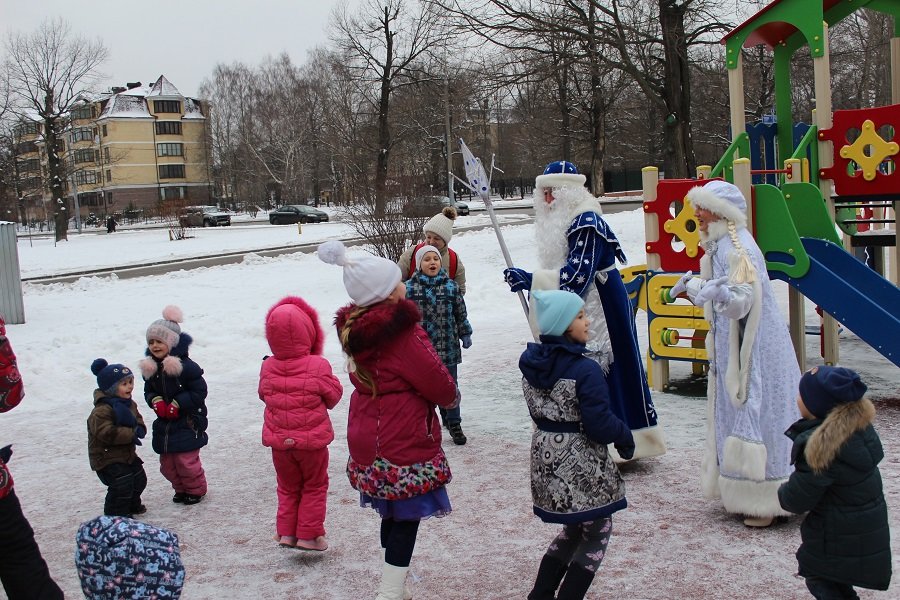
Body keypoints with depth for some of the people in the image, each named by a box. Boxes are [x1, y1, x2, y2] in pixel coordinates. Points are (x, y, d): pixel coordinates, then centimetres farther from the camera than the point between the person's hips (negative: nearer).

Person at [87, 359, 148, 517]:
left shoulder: (129, 404, 5)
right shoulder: (102, 410, -25)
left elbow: (138, 420, 15)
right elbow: (106, 433, -33)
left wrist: (139, 429, -10)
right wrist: (131, 434, -29)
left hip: (127, 453, 9)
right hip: (108, 457, -9)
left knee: (139, 479, 19)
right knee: (122, 485, -14)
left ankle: (132, 505, 42)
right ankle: (116, 514, 4)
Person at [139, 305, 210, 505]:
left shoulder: (185, 366, -17)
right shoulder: (150, 368, 2)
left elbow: (199, 391, -14)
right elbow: (149, 391, 13)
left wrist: (177, 404, -19)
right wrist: (156, 401, -10)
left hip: (187, 423, -6)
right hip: (164, 423, 6)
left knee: (186, 460, -2)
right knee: (167, 463, 12)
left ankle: (196, 489, 20)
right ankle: (181, 489, 33)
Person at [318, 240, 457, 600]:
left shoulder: (354, 328, 2)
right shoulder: (402, 333, -23)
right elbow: (441, 386, -14)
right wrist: (450, 396, 7)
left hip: (369, 441, 9)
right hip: (404, 445, -8)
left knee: (393, 514, 21)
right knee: (406, 519, 1)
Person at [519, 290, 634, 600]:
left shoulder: (531, 363, 1)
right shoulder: (585, 370, -22)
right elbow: (600, 425, -20)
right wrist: (625, 436, -2)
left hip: (546, 458, 8)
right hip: (580, 464, -7)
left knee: (575, 528, 24)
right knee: (597, 532, 11)